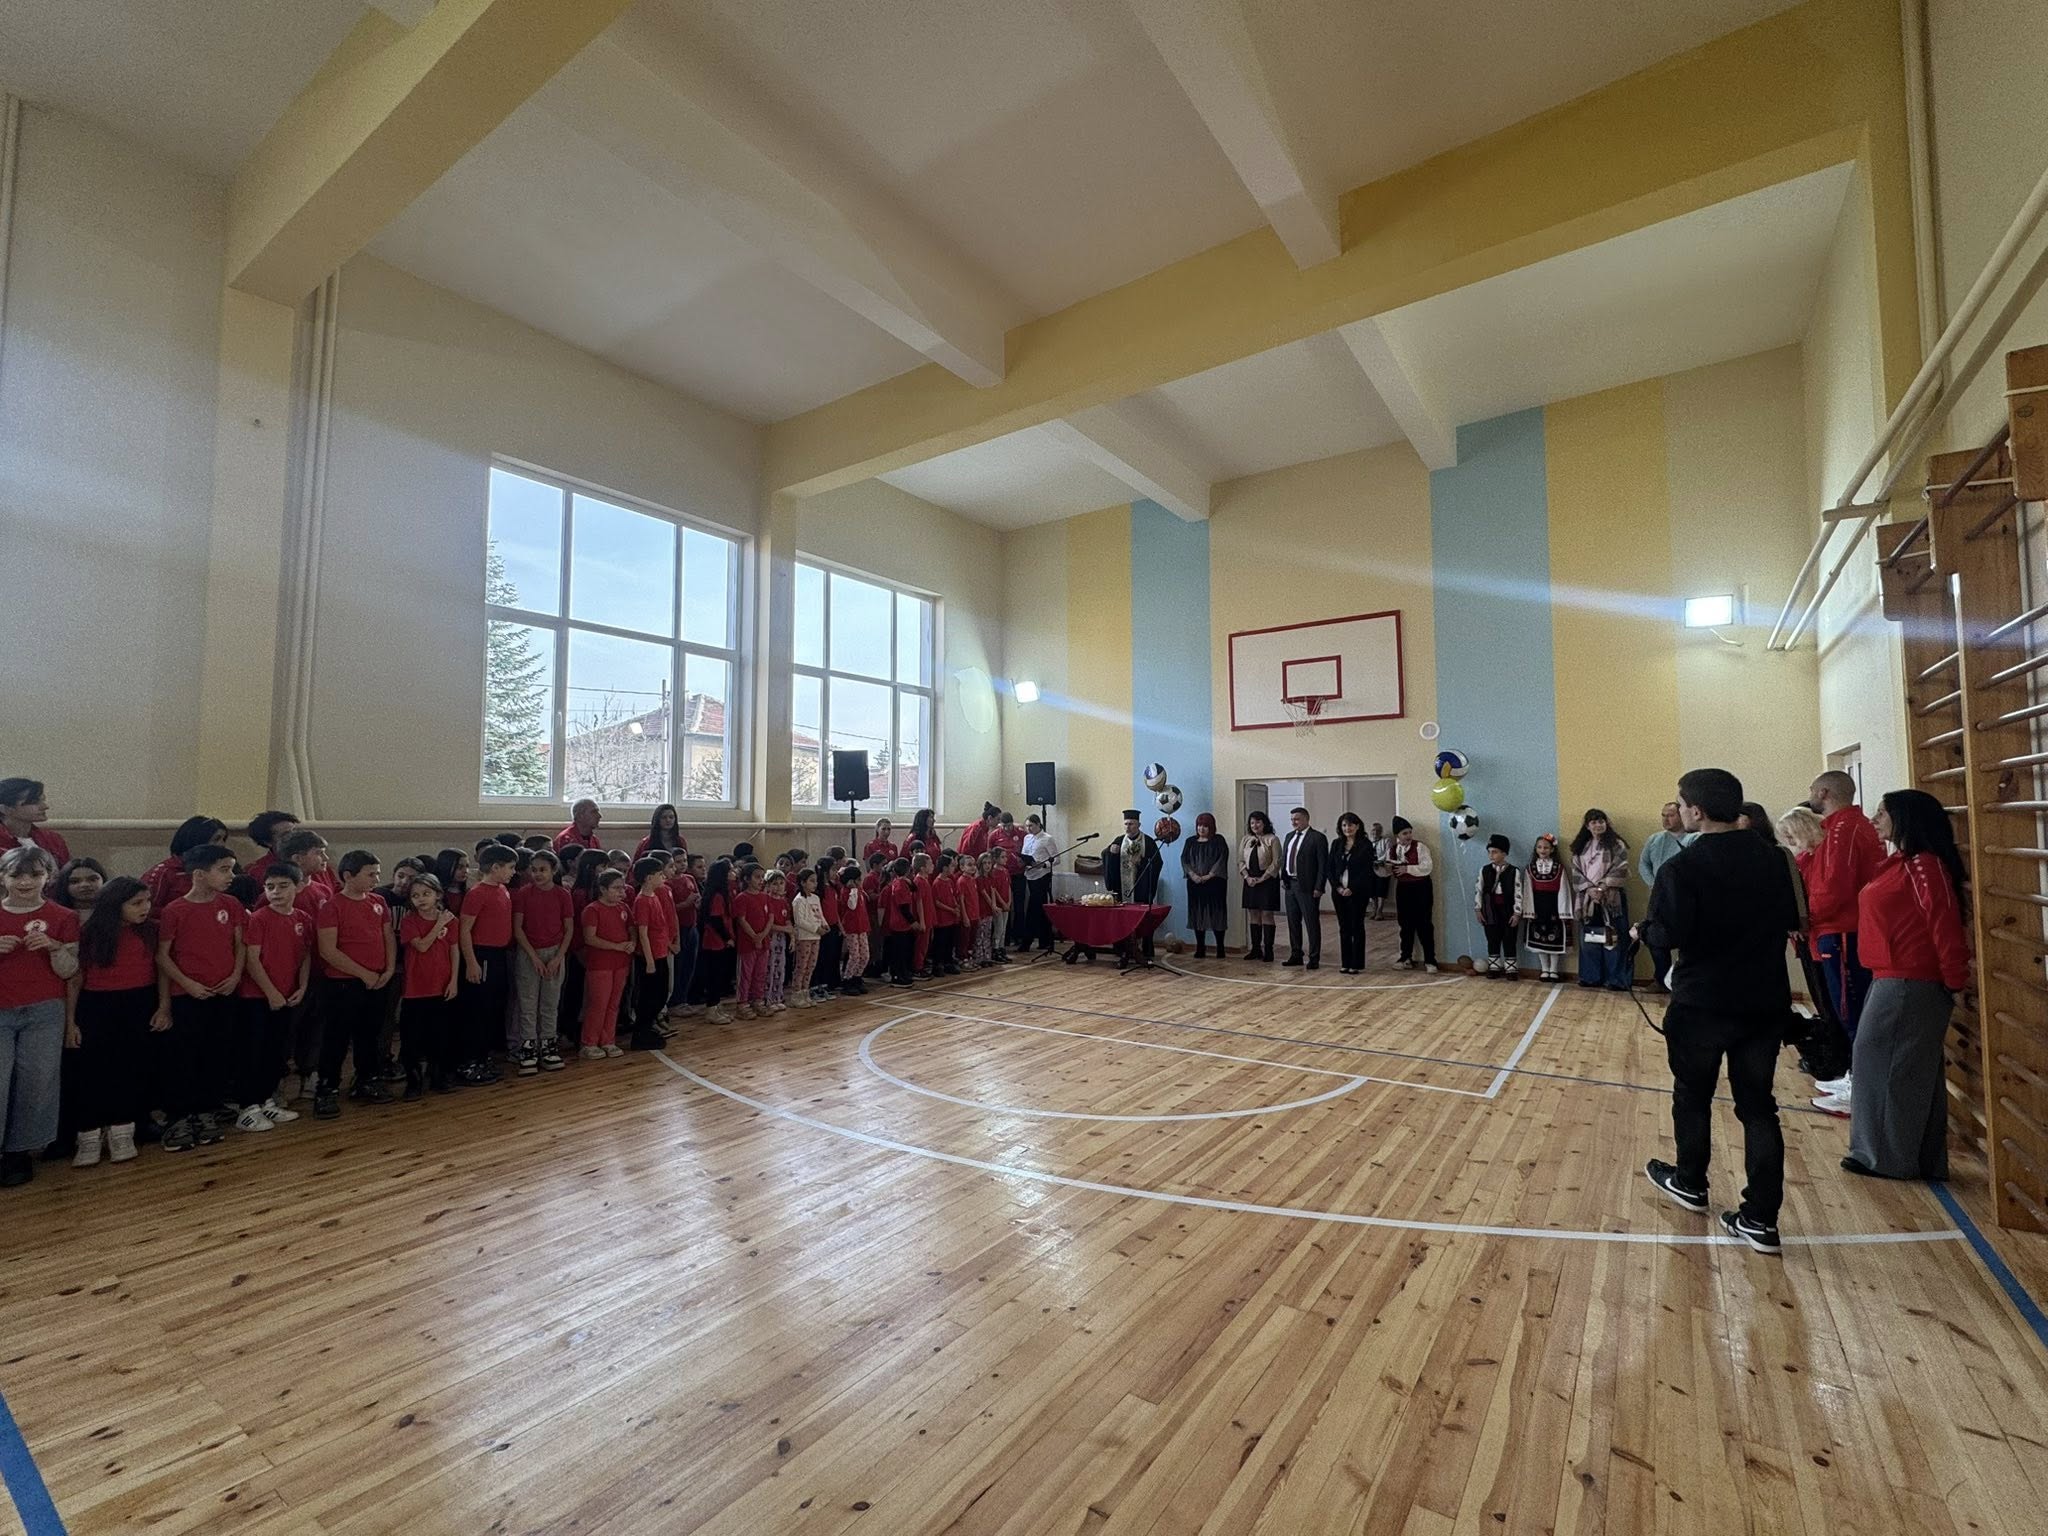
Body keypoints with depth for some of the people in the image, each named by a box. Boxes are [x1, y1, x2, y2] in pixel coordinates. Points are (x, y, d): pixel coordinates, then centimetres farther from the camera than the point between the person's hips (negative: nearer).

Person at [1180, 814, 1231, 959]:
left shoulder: (1218, 841, 2)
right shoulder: (1190, 842, 12)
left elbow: (1221, 860, -7)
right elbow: (1184, 859, 6)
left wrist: (1209, 876, -15)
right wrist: (1192, 874, -10)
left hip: (1214, 883, -3)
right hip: (1195, 883, 3)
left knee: (1216, 914, -3)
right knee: (1197, 915, 3)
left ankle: (1220, 949, 4)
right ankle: (1200, 949, 9)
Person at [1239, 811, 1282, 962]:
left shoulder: (1272, 840, -4)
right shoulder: (1245, 840, 11)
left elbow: (1276, 862, -9)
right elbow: (1240, 861, 9)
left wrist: (1262, 878, -14)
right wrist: (1247, 877, -6)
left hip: (1267, 880, -5)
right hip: (1250, 881, 5)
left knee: (1267, 914, -2)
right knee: (1253, 915, 7)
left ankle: (1268, 949, 3)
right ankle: (1255, 949, 13)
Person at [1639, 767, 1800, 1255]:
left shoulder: (1684, 866, -16)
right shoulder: (1770, 859, 2)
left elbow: (1668, 934, -20)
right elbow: (1789, 920, 13)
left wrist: (1643, 931, -1)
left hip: (1702, 1003, -5)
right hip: (1765, 1001, 5)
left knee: (1693, 1096, 15)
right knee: (1758, 1106, 10)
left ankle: (1689, 1184, 34)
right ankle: (1760, 1218, 11)